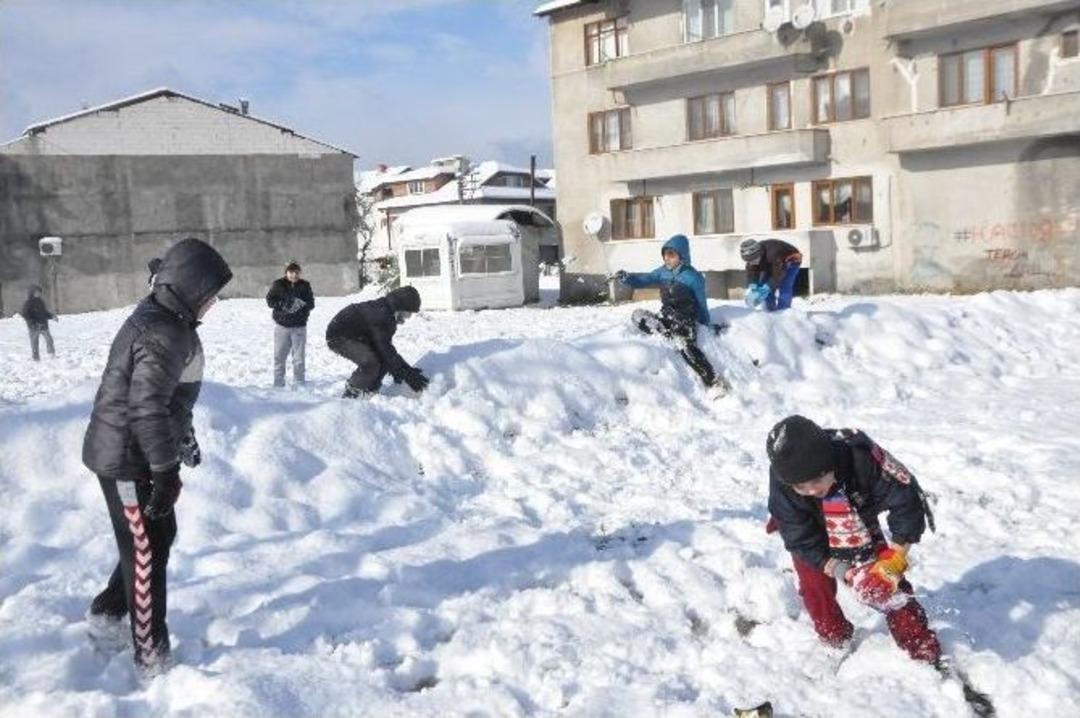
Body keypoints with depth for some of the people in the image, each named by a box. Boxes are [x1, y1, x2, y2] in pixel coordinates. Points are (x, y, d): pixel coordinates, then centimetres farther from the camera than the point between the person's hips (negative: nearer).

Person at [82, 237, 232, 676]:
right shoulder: (163, 334, -26)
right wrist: (165, 471, -26)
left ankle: (107, 613, 39)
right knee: (147, 551, 0)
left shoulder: (164, 320, 8)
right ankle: (152, 656, 11)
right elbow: (147, 408, -30)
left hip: (136, 452, 10)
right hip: (128, 459, -10)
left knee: (160, 535, 22)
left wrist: (184, 438, 30)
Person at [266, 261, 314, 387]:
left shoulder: (305, 285, 4)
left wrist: (302, 304, -20)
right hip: (281, 325, -1)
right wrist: (284, 305, -20)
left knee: (299, 357, 5)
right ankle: (278, 383, 11)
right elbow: (270, 301, -5)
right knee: (279, 356, 2)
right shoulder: (278, 285, 0)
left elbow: (311, 303, 1)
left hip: (299, 326, 1)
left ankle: (299, 383, 14)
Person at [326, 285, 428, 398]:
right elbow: (386, 349, -30)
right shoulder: (380, 315, -30)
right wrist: (409, 375, -27)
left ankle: (369, 393, 14)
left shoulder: (386, 311, 1)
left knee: (384, 358, 3)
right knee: (371, 362, -26)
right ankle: (350, 396, -13)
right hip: (338, 337, -10)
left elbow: (386, 346, 9)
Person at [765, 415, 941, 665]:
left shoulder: (862, 458, -41)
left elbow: (906, 502, -30)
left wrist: (894, 560, -32)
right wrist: (840, 571, -37)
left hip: (863, 531, 0)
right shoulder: (781, 485, -37)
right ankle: (837, 644, 17)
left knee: (891, 587, -1)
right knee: (818, 592, -9)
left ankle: (926, 654, 15)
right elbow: (803, 541, -26)